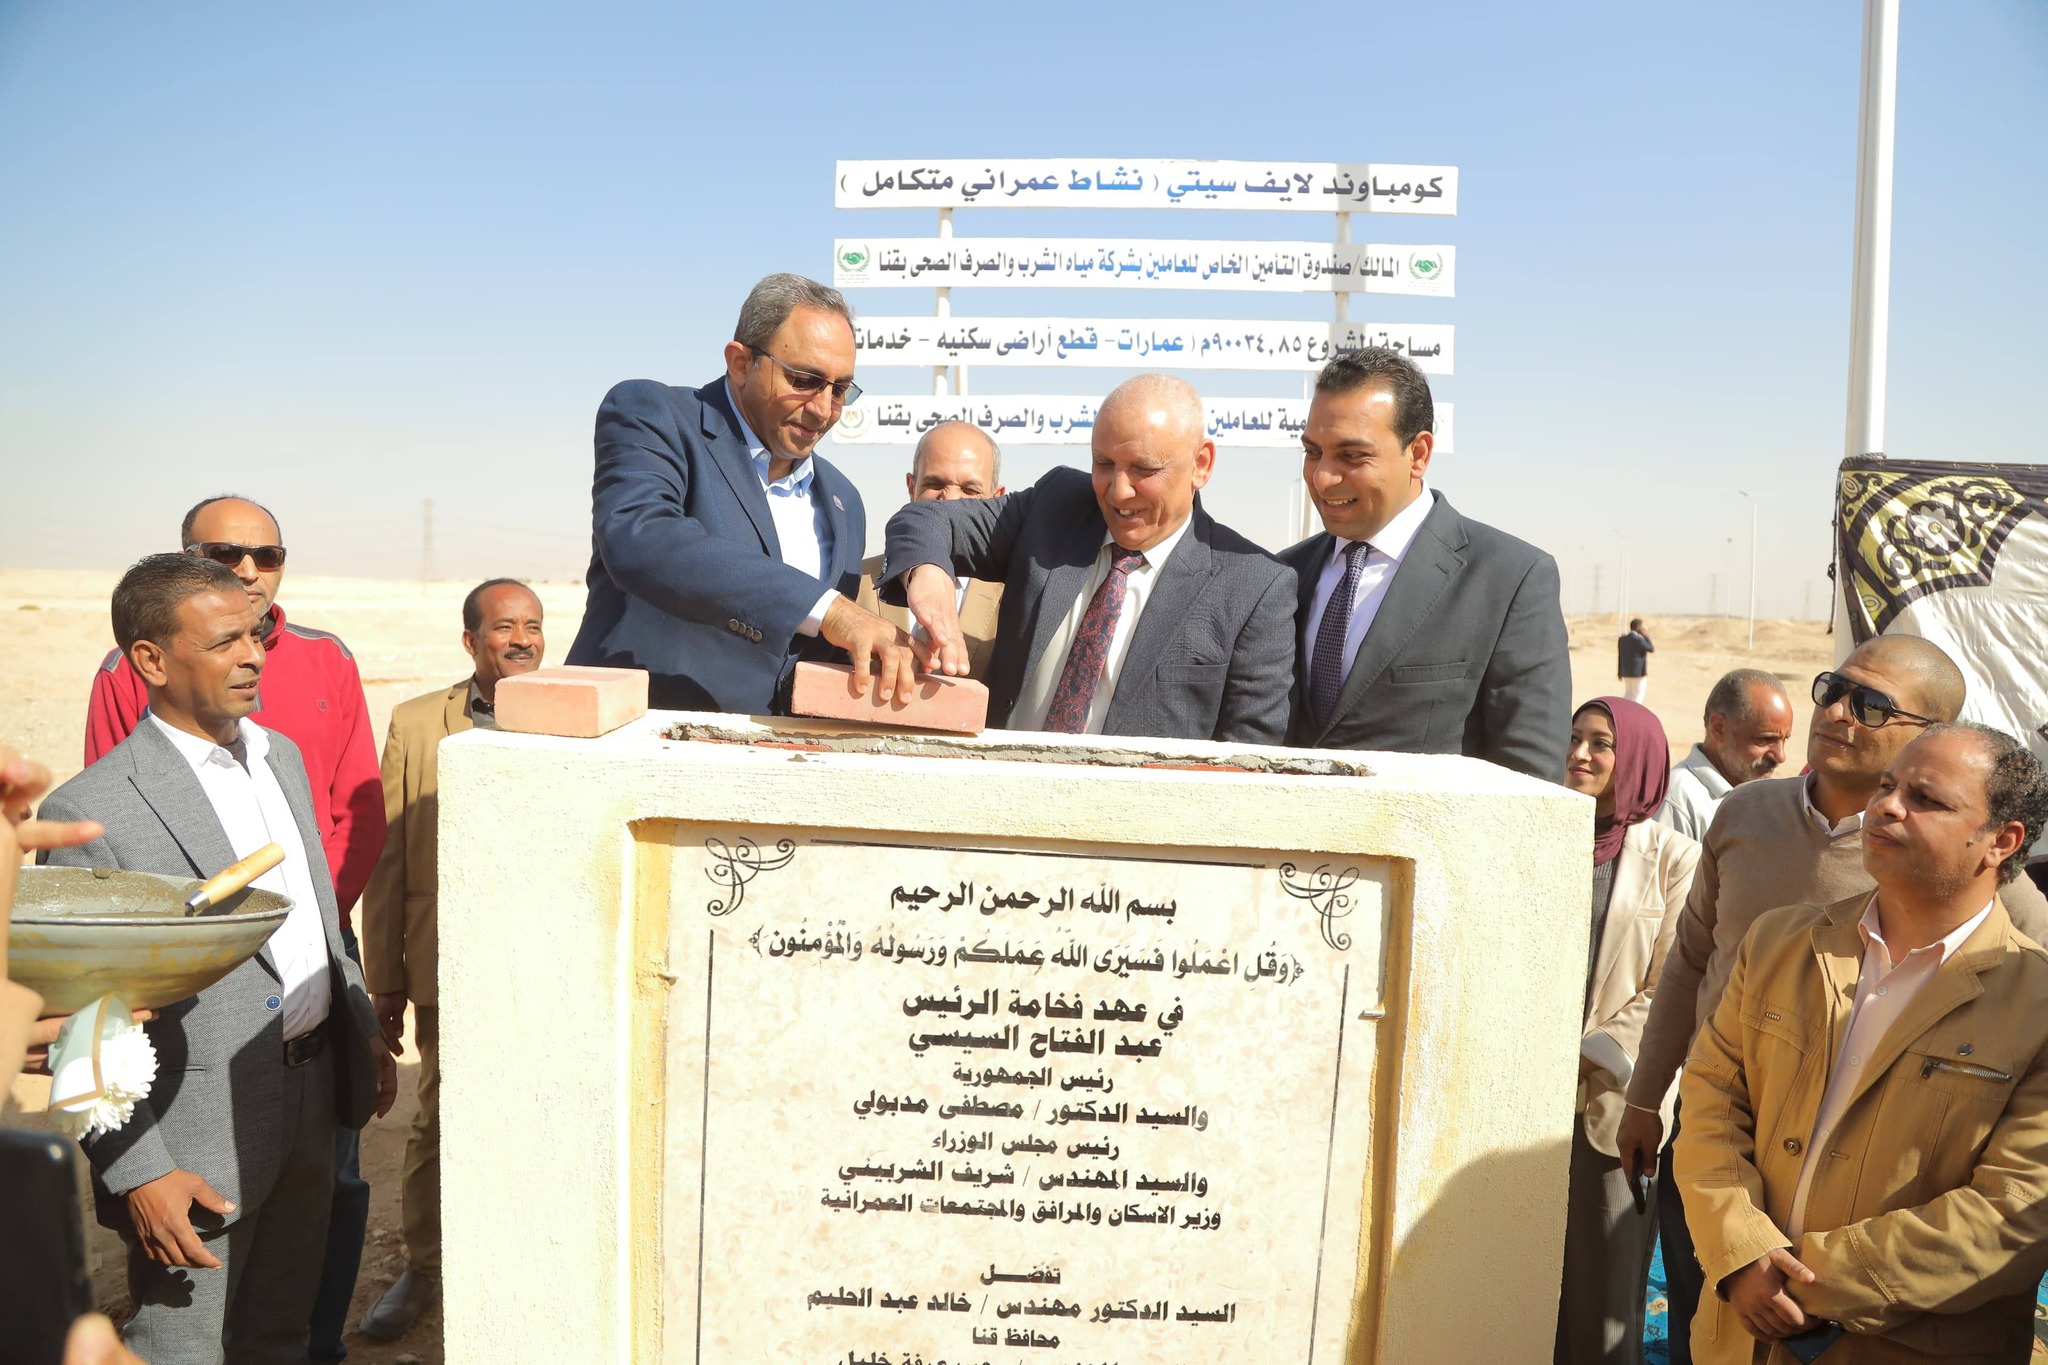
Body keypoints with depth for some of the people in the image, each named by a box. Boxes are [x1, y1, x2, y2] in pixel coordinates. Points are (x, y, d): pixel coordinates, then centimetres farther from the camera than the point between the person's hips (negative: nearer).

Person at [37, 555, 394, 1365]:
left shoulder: (282, 755, 6)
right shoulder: (92, 811, -18)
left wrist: (364, 1033, 17)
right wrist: (137, 1172, -18)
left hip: (312, 1099, 7)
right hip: (198, 1134, -7)